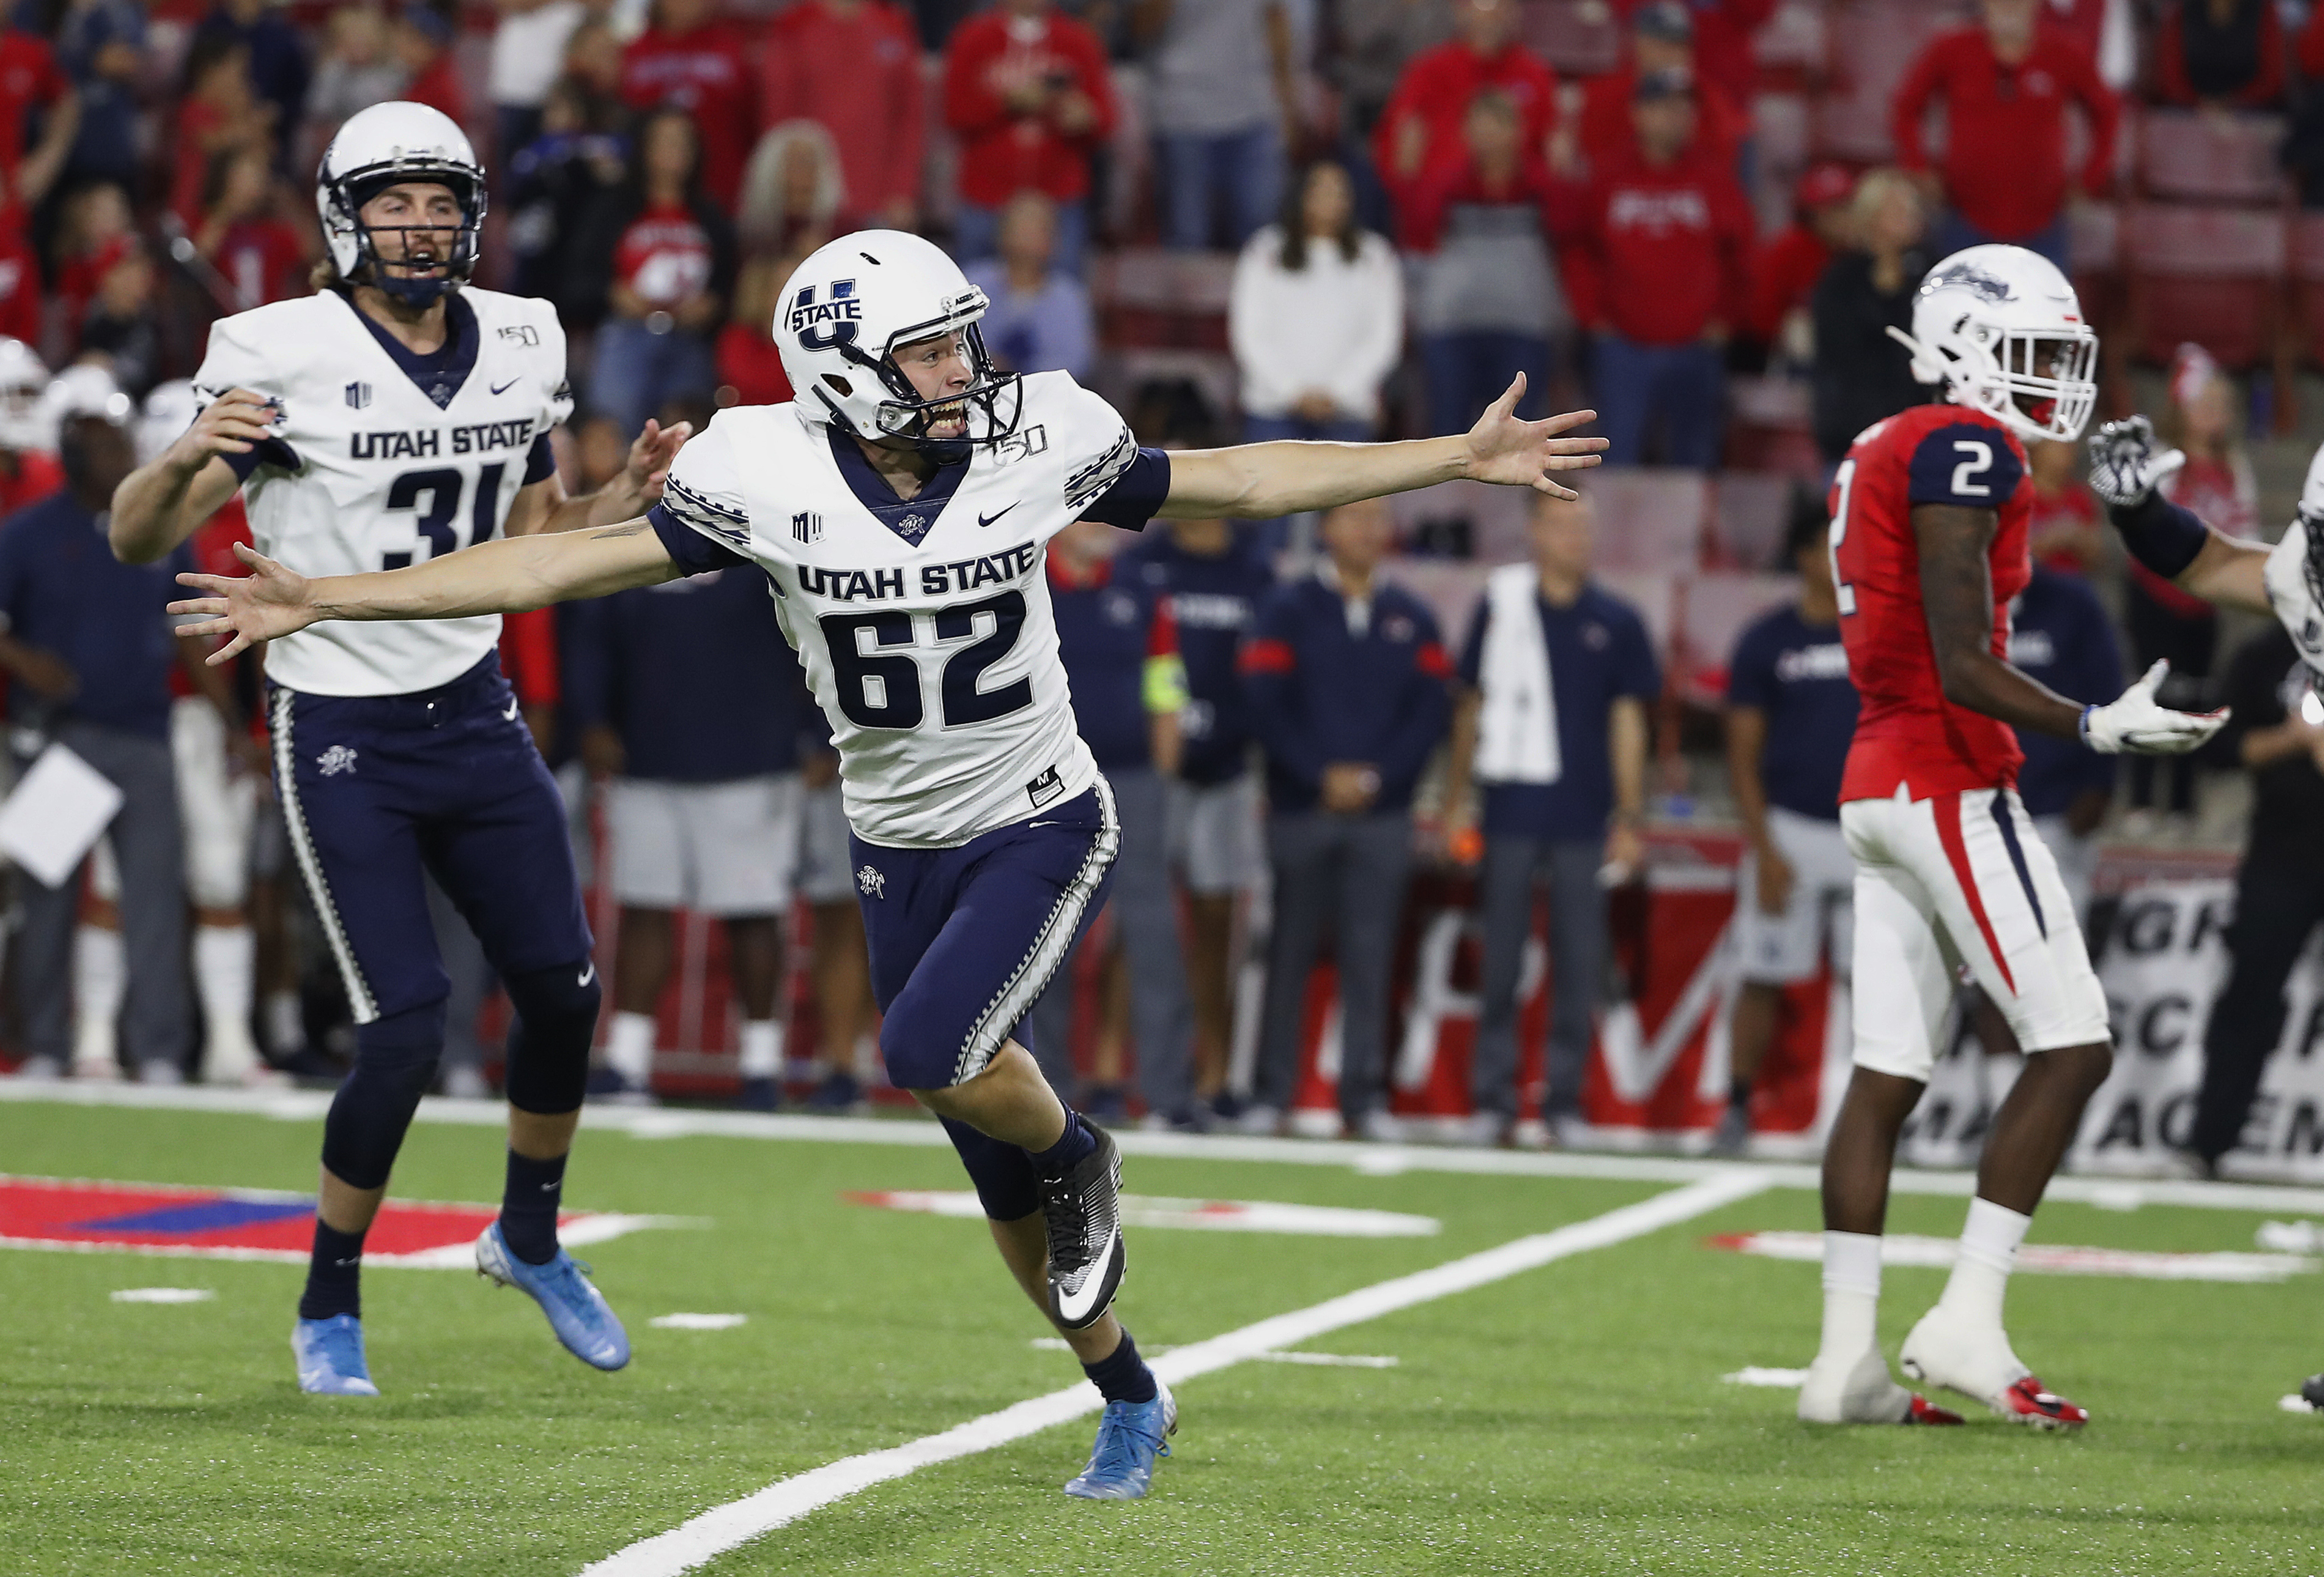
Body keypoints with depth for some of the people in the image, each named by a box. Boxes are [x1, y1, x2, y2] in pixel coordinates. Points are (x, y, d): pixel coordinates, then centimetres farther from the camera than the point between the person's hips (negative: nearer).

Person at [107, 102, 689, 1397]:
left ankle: (531, 1238, 31)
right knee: (407, 1024, -12)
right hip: (341, 737, -5)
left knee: (563, 988, 5)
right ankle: (330, 1305, 7)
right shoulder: (284, 358, -14)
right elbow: (138, 541, -14)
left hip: (473, 710, 5)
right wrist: (189, 458, -34)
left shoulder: (521, 345, 3)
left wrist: (631, 497, -1)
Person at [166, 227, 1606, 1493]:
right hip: (903, 851, 2)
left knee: (933, 1051, -27)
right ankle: (1131, 1401, 30)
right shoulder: (770, 476, -15)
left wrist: (1461, 459, -2)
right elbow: (571, 560, -10)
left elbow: (1233, 482, -2)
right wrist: (326, 600, -14)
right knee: (1006, 1187, 9)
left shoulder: (1031, 441, -14)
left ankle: (1081, 1156, 5)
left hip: (1043, 829, -2)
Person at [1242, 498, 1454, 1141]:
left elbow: (1431, 710, 5)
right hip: (1301, 808, -1)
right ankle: (1271, 1092, 6)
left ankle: (1364, 1093, 2)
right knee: (1292, 950, 2)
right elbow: (1265, 704, -4)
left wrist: (1375, 776, -8)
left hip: (1381, 812, 1)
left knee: (1369, 955, -1)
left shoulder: (1412, 618, 10)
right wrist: (1322, 775, -12)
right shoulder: (1287, 608, 3)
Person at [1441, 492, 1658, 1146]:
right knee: (1499, 964, 1)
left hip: (1584, 821, 0)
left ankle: (1565, 1103, 7)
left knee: (1580, 967, 0)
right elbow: (1472, 706, 11)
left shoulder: (1617, 623, 6)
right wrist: (1456, 799, 9)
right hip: (1511, 814, 0)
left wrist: (1631, 818, 2)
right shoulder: (1501, 605, 5)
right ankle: (1492, 1100, 7)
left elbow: (1628, 721, 7)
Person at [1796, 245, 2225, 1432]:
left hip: (1876, 785, 10)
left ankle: (1847, 1356, 6)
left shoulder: (1881, 455, 17)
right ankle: (1966, 1323, -9)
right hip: (1949, 784, -10)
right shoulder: (1965, 450, -12)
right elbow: (1964, 668, -19)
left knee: (1887, 1071, 8)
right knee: (2071, 1045, -6)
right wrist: (2094, 728, -23)